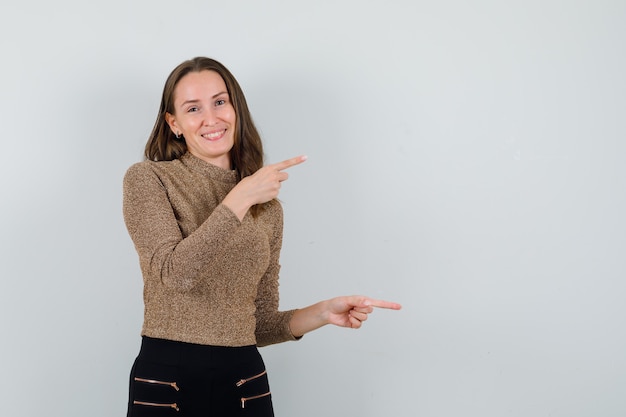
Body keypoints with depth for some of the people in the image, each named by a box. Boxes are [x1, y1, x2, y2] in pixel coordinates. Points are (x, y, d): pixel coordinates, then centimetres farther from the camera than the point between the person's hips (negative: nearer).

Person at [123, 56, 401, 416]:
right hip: (166, 381, -3)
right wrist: (240, 198, -17)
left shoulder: (268, 207, 8)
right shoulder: (147, 179, -3)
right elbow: (175, 273, -19)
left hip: (246, 383, 4)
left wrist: (322, 313, -5)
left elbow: (260, 324, 10)